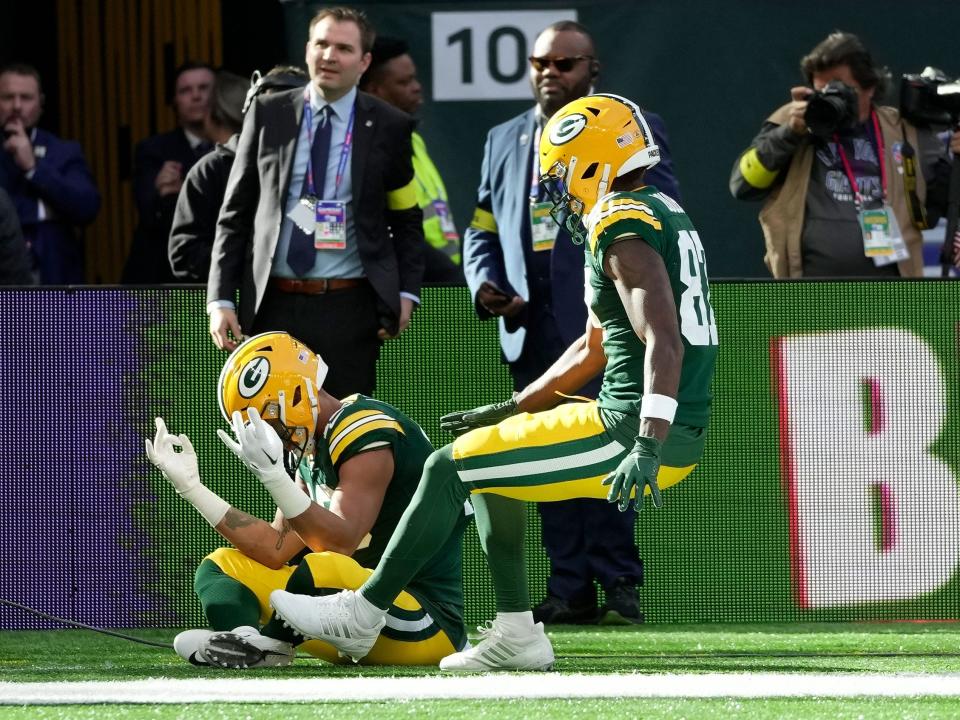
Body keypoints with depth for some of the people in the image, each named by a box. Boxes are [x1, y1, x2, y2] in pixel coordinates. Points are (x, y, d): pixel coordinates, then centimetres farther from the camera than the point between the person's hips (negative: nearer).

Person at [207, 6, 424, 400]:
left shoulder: (388, 127, 5)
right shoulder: (268, 115, 6)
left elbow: (407, 220, 12)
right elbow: (234, 215, 8)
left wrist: (406, 293, -1)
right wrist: (220, 299, 1)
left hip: (349, 308, -1)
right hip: (273, 305, 1)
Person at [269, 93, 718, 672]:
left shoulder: (625, 228, -15)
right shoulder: (662, 214, 18)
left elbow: (665, 343, -27)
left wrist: (647, 448, -34)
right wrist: (509, 411, 27)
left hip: (638, 427, -10)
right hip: (678, 434, 10)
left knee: (451, 467, -2)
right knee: (487, 467, 23)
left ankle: (363, 616, 7)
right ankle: (517, 635, 20)